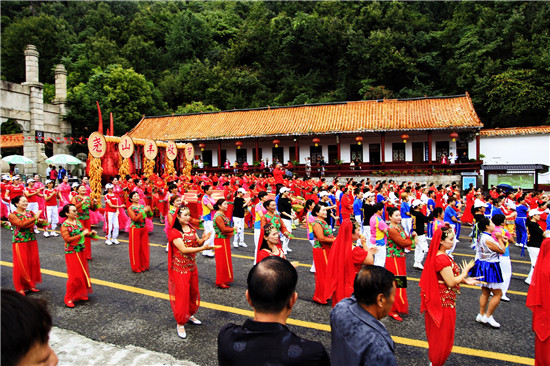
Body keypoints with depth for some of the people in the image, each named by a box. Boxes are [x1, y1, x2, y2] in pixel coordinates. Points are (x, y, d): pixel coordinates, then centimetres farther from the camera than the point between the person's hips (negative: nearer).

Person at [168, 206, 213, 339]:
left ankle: (190, 314, 41)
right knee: (182, 294, 1)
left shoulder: (191, 229, 5)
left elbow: (197, 243, 3)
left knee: (193, 292, 18)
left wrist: (203, 240, -19)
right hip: (180, 268, -7)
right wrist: (202, 248, -31)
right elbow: (183, 250, -25)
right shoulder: (174, 232, -18)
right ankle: (180, 323, 18)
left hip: (192, 266, 7)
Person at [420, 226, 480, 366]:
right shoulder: (442, 259, -27)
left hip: (439, 300, 10)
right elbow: (451, 282, -24)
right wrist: (465, 273, -9)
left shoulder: (440, 255, 6)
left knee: (437, 332, 24)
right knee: (442, 333, 8)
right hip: (444, 302, -10)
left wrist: (465, 280, 3)